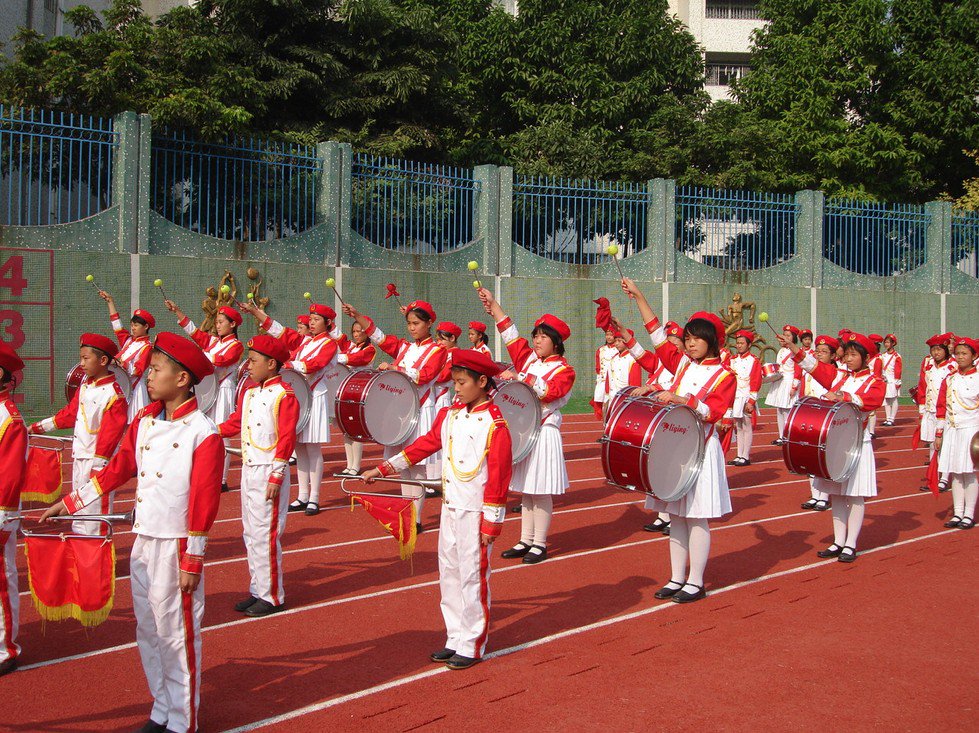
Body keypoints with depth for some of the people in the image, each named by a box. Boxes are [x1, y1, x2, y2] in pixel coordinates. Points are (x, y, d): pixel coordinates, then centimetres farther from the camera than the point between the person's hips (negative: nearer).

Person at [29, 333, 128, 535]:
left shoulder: (114, 393, -13)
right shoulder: (84, 387, 12)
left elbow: (110, 433, -16)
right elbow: (69, 414, 21)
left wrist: (98, 466, -17)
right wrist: (36, 428, 23)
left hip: (98, 461, -8)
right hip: (79, 458, 8)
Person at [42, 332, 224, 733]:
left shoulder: (203, 433, -15)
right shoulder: (144, 421, 6)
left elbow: (204, 501, -15)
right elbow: (118, 468, 14)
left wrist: (193, 561, -14)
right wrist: (70, 502, 13)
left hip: (176, 547, -7)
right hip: (143, 540, 7)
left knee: (177, 633, 2)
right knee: (148, 631, 15)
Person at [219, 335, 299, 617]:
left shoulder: (284, 396, -11)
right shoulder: (248, 395, 13)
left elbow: (287, 438, -15)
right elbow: (234, 424, 16)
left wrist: (276, 476, -18)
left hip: (269, 473, -8)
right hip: (248, 470, 8)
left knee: (265, 535, -4)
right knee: (250, 534, 13)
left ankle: (272, 597, 5)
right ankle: (257, 591, 22)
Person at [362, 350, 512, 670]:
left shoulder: (495, 423, -13)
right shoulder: (449, 415, 8)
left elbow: (499, 475, -14)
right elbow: (426, 443, 15)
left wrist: (492, 521, -15)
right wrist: (384, 469, 13)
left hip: (475, 511, -7)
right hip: (450, 507, 7)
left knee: (473, 576, 0)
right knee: (449, 574, 12)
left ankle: (473, 646, 12)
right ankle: (455, 639, 24)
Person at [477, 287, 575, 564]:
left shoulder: (564, 369, -6)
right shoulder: (528, 357, 11)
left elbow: (547, 391, -22)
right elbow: (510, 333, 7)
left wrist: (517, 377, -25)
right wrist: (493, 304, -1)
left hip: (544, 433, -6)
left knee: (541, 492, -1)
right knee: (525, 490, 11)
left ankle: (540, 544, 7)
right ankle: (525, 541, 18)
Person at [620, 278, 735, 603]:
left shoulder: (724, 376, -5)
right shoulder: (682, 363, 11)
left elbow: (711, 412, -17)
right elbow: (658, 336, 10)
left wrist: (678, 399, -29)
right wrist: (639, 297, 5)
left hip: (700, 450, -6)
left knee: (696, 518, -2)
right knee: (676, 516, 10)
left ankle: (695, 582, 6)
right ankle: (677, 578, 17)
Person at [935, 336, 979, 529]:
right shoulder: (949, 380, 9)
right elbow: (942, 408, 12)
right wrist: (939, 434, 9)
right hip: (951, 431, 4)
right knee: (954, 473, 6)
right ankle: (957, 513, 13)